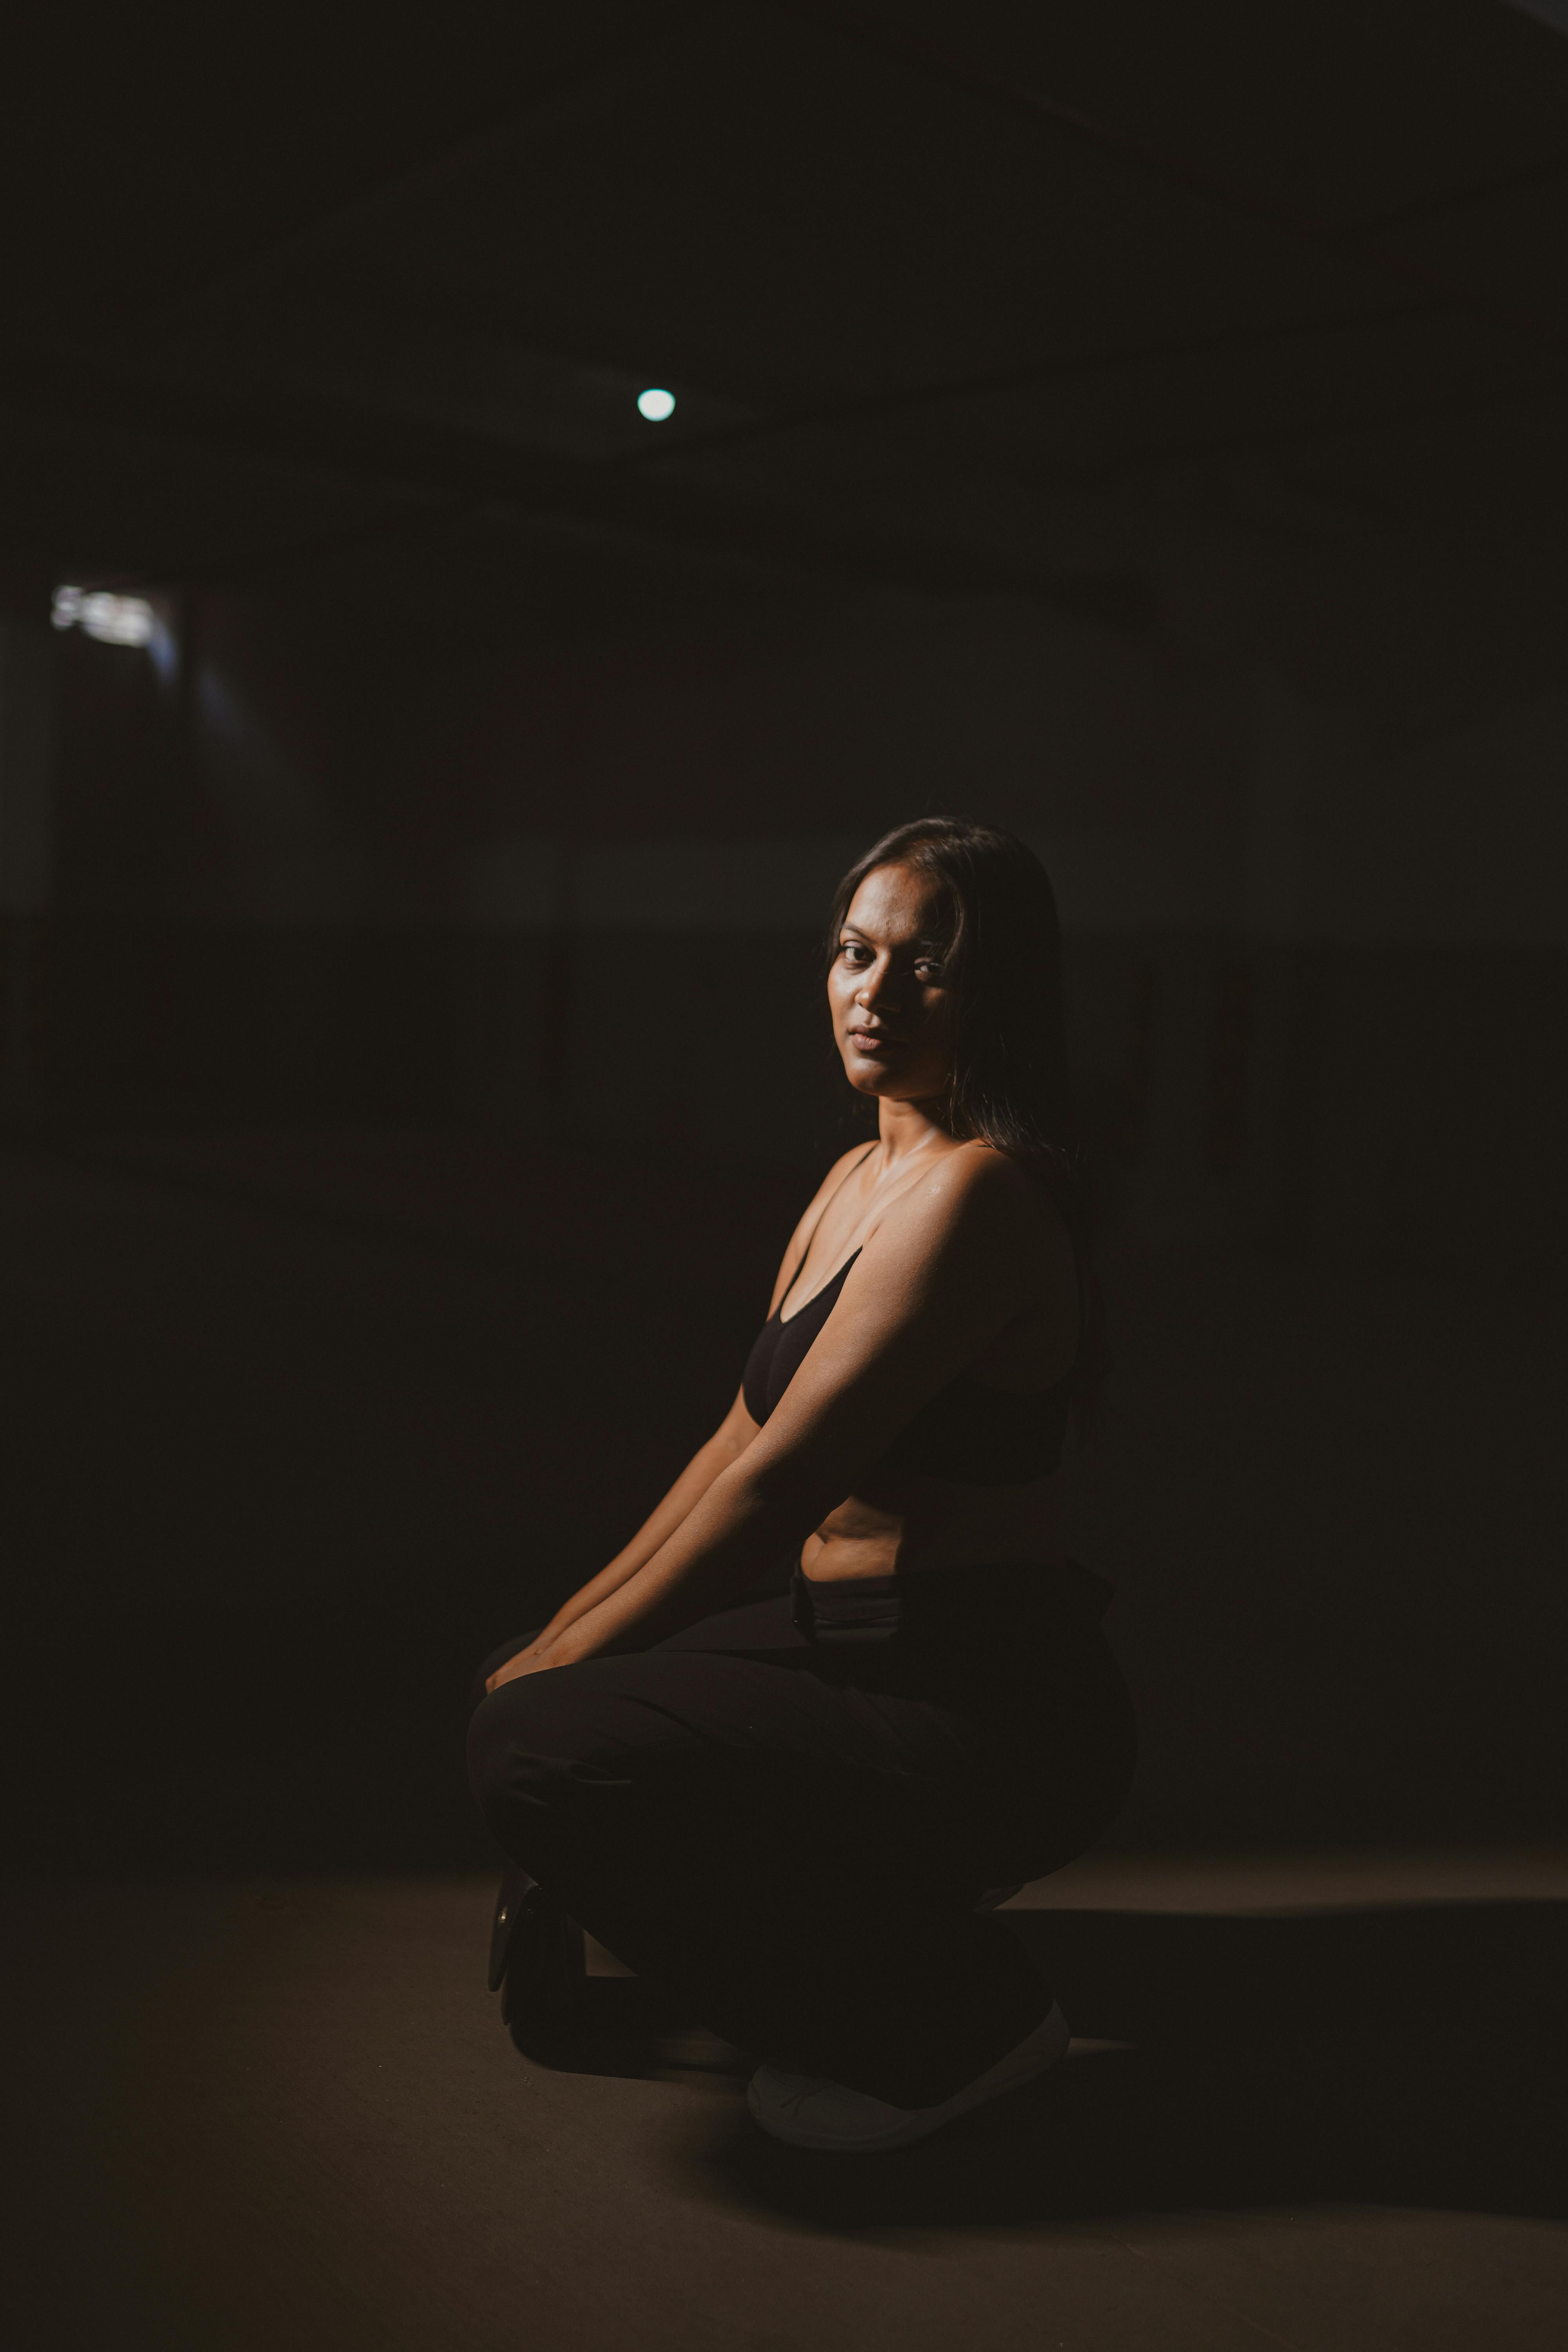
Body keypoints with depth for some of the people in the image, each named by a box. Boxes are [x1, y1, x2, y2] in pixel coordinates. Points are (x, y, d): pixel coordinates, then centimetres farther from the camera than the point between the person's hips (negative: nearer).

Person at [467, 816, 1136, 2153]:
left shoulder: (975, 1193, -19)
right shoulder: (860, 1177, 11)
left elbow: (778, 1485, -21)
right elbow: (741, 1441, 13)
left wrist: (570, 1657, -13)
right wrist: (569, 1630, 8)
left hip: (994, 1719, -10)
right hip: (860, 1644, 10)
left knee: (540, 1747, -23)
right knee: (524, 1689, 18)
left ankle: (950, 2020, -6)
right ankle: (904, 1899, 18)